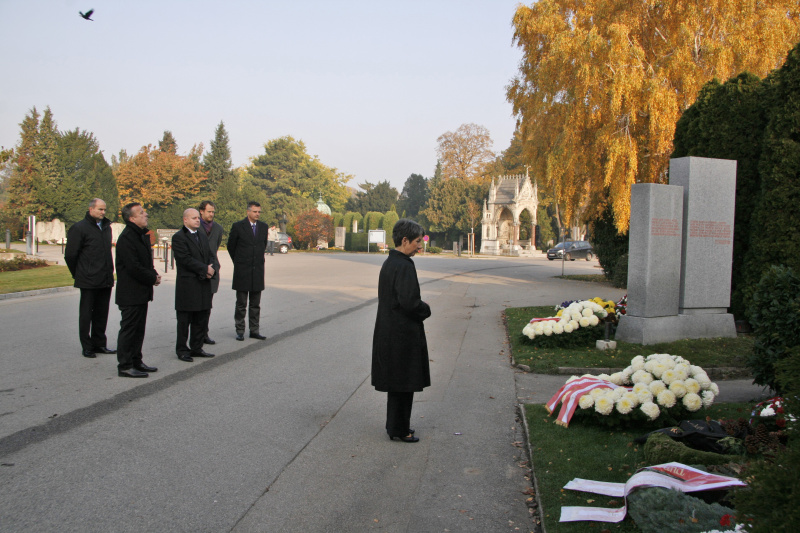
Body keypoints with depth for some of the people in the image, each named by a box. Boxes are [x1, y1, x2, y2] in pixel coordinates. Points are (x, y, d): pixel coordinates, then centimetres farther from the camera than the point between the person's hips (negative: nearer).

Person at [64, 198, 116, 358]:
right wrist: (78, 274, 0)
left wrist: (110, 271, 14)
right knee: (86, 314, 2)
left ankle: (99, 344, 21)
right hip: (89, 281, -6)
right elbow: (70, 255, -6)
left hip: (106, 279, 6)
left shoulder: (106, 227, 13)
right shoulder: (79, 228, -7)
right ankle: (87, 347, 9)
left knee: (102, 313, 12)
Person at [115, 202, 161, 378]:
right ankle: (125, 366, 5)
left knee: (138, 329, 16)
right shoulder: (126, 238, -18)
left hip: (141, 293, 10)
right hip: (131, 295, -10)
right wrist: (153, 278, -12)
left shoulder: (142, 235, 14)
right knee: (128, 329, -2)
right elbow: (133, 268, -23)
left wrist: (154, 274, 3)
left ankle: (136, 362, 25)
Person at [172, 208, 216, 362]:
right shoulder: (178, 237, -8)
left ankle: (196, 348, 21)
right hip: (187, 285, -7)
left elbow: (210, 256, 15)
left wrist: (211, 269, -6)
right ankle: (182, 350, 11)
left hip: (204, 284, 7)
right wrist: (205, 269, -15)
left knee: (202, 319, 11)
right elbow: (185, 259, -17)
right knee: (184, 320, 2)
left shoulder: (203, 236, 17)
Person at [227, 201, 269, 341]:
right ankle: (240, 331, 10)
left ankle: (254, 330, 14)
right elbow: (231, 246, 5)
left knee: (256, 303, 7)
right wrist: (239, 262, 11)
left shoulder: (263, 227, 7)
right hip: (242, 271, -3)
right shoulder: (238, 226, -5)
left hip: (258, 270, 4)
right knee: (241, 303, 3)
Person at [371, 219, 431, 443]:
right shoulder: (404, 266, -20)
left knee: (397, 381, 18)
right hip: (403, 334, -10)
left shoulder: (389, 262, 10)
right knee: (403, 382, 2)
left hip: (389, 331, 10)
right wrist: (426, 310, -7)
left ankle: (395, 424, 29)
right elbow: (410, 302, -26)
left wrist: (421, 308, 12)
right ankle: (398, 429, 13)